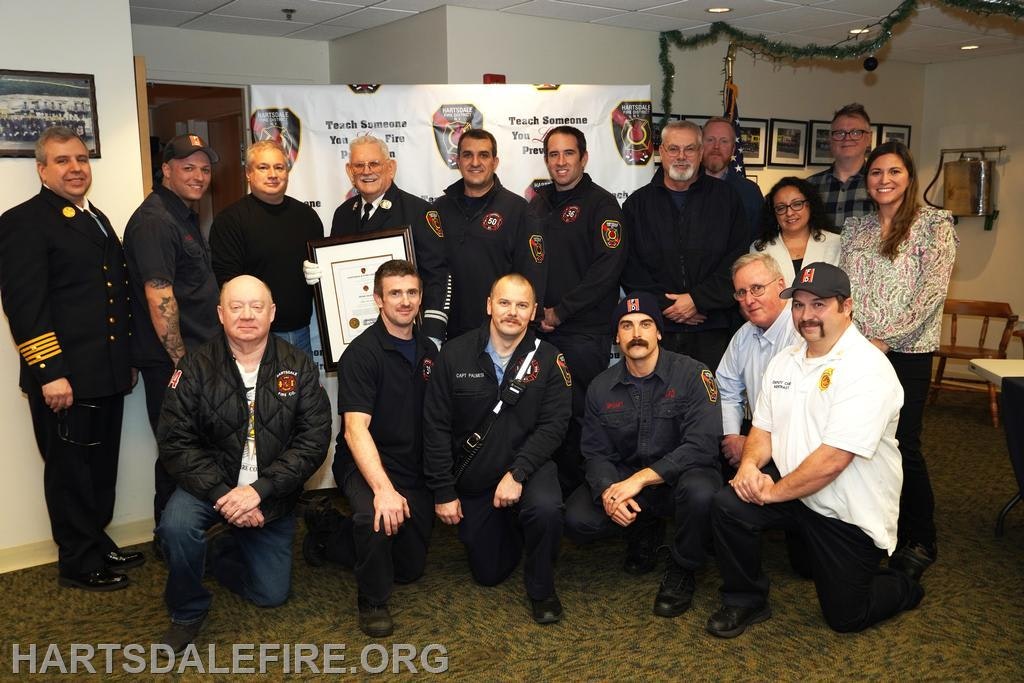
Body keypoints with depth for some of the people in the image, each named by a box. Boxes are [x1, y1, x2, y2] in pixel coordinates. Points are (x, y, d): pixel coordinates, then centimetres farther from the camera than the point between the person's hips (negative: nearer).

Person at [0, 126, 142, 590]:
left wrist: (127, 359, 20)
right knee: (70, 470, 5)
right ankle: (78, 563, 19)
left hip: (107, 374, 8)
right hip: (65, 378, -8)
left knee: (102, 465, 17)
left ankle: (98, 543, 33)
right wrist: (49, 373, -21)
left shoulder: (96, 219, 17)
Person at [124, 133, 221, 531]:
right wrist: (180, 360, -20)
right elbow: (159, 297, -21)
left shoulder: (185, 215, 15)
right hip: (171, 361, -9)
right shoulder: (154, 221, -15)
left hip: (196, 354, 9)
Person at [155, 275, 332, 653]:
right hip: (211, 488, -1)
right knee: (176, 525, -33)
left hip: (271, 497, 2)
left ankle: (222, 550, 37)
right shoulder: (195, 367, -9)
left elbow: (314, 439, -13)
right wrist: (222, 495, -25)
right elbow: (175, 442, -13)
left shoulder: (298, 366, -7)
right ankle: (187, 611, -3)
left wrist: (259, 489, -24)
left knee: (271, 594, 5)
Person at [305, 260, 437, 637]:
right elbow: (355, 429, -26)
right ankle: (372, 600, -10)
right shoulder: (362, 353, -16)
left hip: (415, 468, 7)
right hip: (366, 465, -6)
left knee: (410, 568, 10)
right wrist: (383, 488, -38)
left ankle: (330, 532, 31)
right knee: (375, 518, -38)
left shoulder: (428, 350, 6)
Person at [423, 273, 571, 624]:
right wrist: (443, 492, -8)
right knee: (488, 573, 8)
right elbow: (436, 427, -6)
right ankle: (510, 528, 43)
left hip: (527, 465, -1)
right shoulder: (455, 354, -8)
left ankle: (541, 588, -5)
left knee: (546, 507, -35)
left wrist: (517, 473, -27)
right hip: (472, 477, 2)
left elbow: (553, 424, -15)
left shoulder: (548, 359, -9)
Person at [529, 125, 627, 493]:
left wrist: (560, 311, -14)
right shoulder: (538, 202, 15)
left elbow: (608, 267, -14)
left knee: (579, 412, -1)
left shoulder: (601, 203, -4)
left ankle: (578, 488, 15)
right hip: (540, 328, 6)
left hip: (584, 332, -5)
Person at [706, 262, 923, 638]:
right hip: (791, 488, 6)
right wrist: (750, 463, -14)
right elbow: (763, 428, 7)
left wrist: (773, 492, -20)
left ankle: (903, 588, 38)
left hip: (850, 512, -5)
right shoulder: (785, 360, 2)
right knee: (727, 506, -20)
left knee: (845, 616, 4)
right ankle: (746, 602, 4)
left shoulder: (866, 368, -23)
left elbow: (832, 460, -28)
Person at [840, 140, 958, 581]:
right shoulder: (855, 229, 13)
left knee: (902, 444, -2)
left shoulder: (934, 224, -3)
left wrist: (885, 339, -16)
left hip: (907, 352, -4)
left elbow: (932, 290, -11)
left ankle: (921, 541, 16)